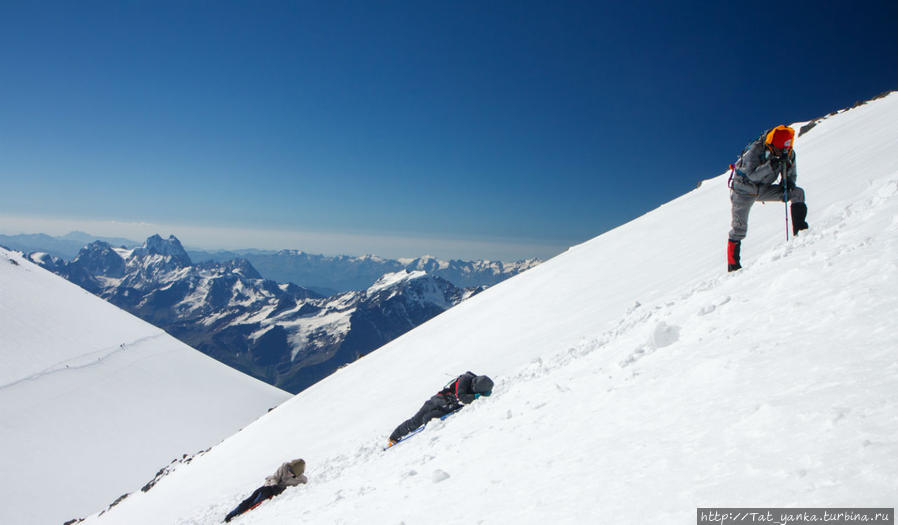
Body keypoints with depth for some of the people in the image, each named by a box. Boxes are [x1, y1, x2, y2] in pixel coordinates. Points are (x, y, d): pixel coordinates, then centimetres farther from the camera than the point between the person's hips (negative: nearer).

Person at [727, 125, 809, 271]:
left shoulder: (789, 154, -9)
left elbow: (791, 175, 4)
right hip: (744, 189, -5)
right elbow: (752, 175, -32)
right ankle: (733, 263, -1)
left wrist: (788, 184, -18)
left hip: (763, 188, 5)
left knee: (797, 193, -12)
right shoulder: (755, 149, -25)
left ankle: (799, 228, -12)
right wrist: (771, 165, -43)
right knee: (739, 226, -10)